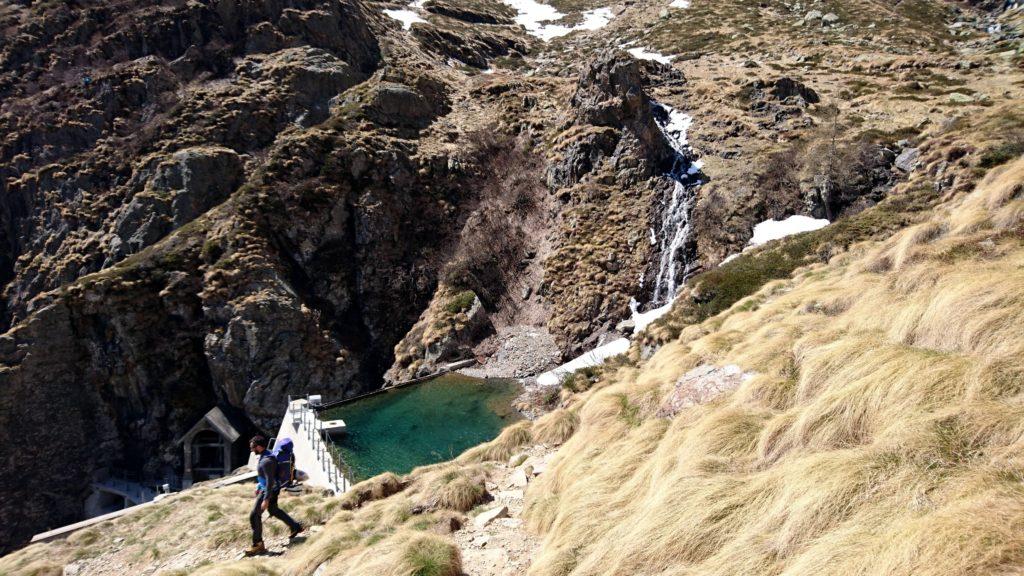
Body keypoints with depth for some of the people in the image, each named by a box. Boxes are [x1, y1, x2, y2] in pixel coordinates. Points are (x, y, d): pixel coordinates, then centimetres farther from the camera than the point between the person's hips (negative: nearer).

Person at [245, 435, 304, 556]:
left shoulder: (266, 461, -28)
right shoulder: (265, 455, 4)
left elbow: (270, 481, -29)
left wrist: (266, 499, -29)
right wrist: (259, 487, 25)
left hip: (269, 491, -10)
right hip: (265, 488, 10)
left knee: (255, 516, -4)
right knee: (273, 510, 26)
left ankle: (258, 545, 6)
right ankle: (295, 527, 39)